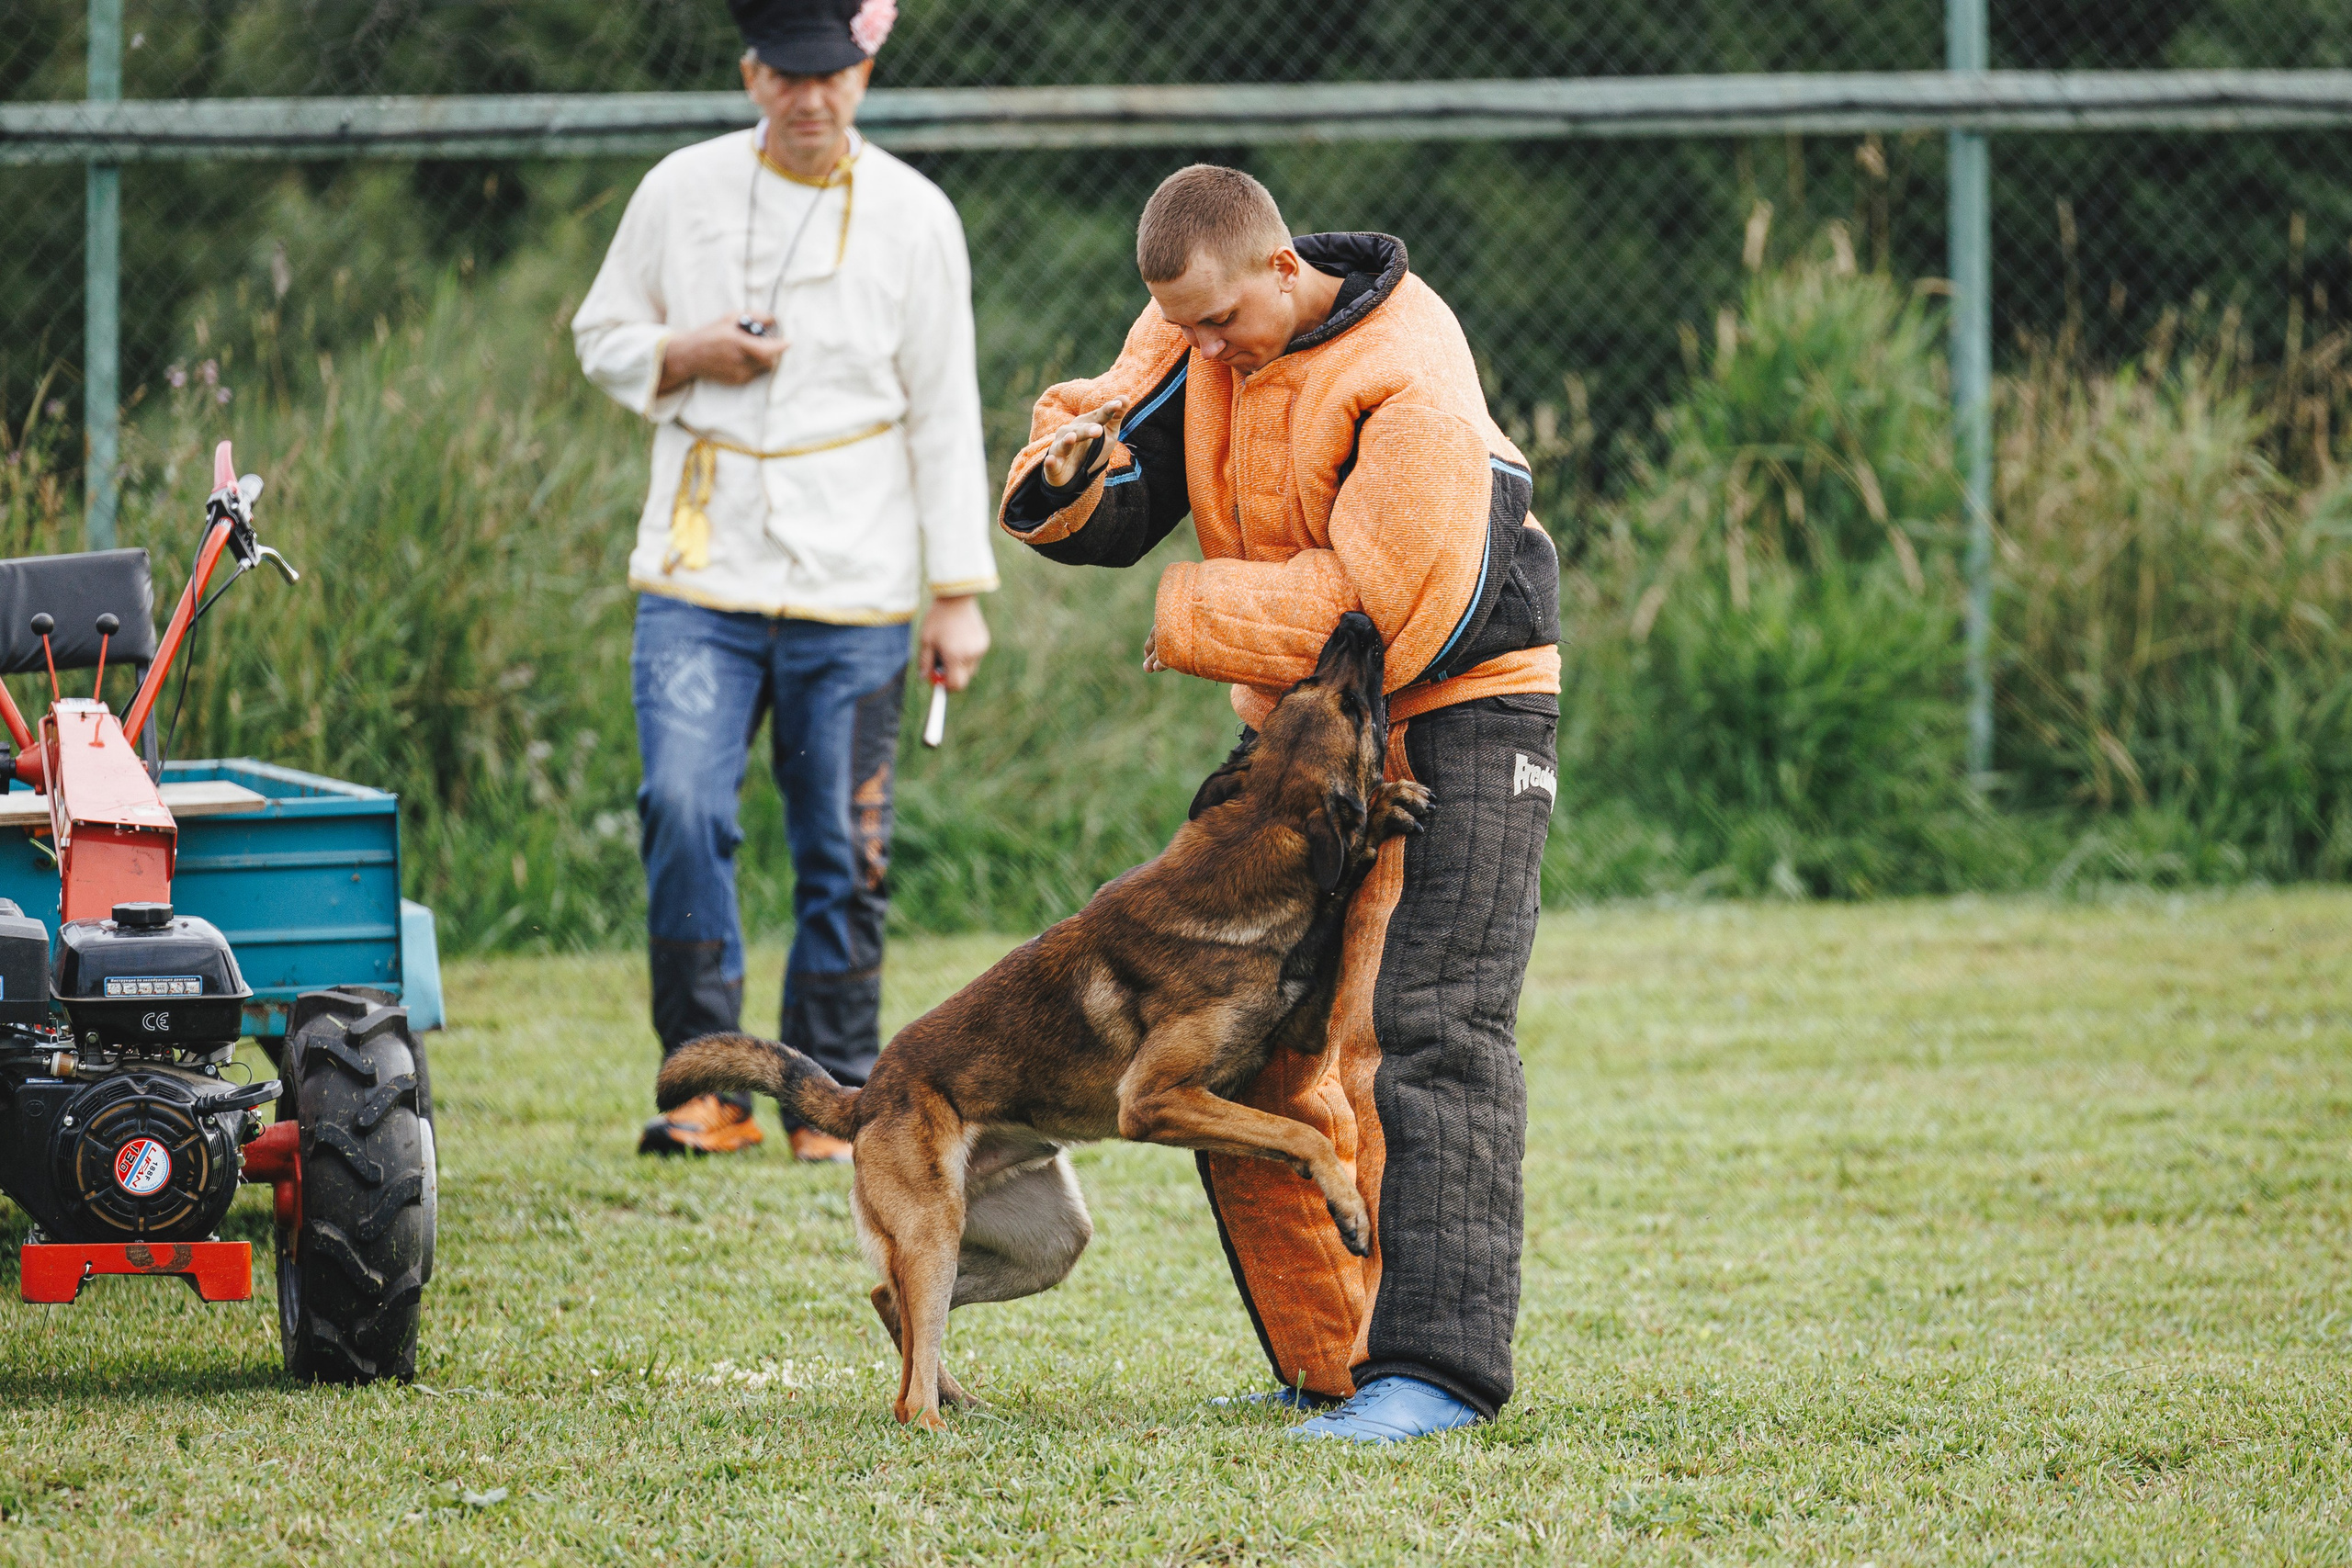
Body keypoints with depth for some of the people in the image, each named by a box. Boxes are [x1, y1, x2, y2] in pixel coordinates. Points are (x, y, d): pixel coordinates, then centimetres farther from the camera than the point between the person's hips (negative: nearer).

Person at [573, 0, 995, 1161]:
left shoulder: (912, 216, 2)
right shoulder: (681, 193, 4)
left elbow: (944, 413, 4)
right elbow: (601, 335, 14)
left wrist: (959, 593, 2)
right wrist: (686, 355, -8)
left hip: (853, 589, 0)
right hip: (700, 577, 0)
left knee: (844, 852, 2)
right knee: (683, 807, -15)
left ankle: (834, 1096, 14)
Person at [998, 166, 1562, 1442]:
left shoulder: (1407, 383, -26)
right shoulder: (1195, 339, -2)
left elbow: (1389, 606, -30)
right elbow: (1115, 515, 3)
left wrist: (1192, 614, -21)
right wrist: (1068, 468, -22)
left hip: (1453, 715, -8)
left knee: (1428, 1030, -16)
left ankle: (1438, 1363, -19)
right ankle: (1325, 1359, 14)